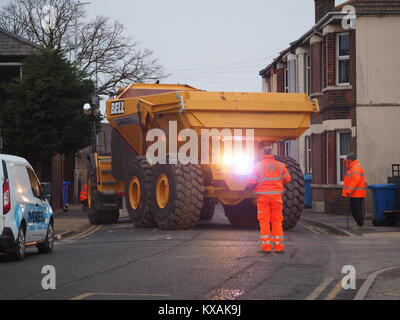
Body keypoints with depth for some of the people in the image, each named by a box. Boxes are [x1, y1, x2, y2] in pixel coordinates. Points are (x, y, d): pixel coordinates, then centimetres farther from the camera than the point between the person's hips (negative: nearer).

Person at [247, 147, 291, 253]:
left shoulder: (258, 166, -3)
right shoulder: (280, 165, 5)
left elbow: (251, 181, -8)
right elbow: (287, 179, 9)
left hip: (263, 196, -2)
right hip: (276, 195, 2)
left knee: (264, 221, 2)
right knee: (277, 220, 7)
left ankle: (266, 245, -3)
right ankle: (278, 245, 5)